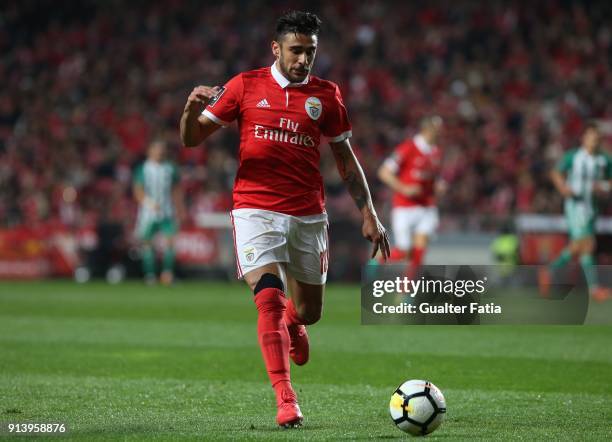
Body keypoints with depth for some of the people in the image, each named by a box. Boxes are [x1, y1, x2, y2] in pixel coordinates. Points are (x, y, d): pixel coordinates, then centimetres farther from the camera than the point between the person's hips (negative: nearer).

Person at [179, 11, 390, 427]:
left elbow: (345, 157, 13)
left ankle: (292, 324, 50)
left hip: (309, 214, 3)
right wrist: (192, 111, -19)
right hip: (256, 209, -3)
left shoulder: (326, 95, 6)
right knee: (269, 298, -18)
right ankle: (286, 398, -16)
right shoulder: (245, 86, 1)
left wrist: (368, 213, 7)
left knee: (310, 310, 11)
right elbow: (192, 138, 3)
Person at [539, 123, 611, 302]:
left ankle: (549, 271, 31)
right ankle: (594, 287, -11)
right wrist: (563, 188, -13)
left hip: (591, 206, 6)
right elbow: (556, 173, 5)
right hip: (575, 205, -6)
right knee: (587, 245, -13)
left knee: (576, 247, 11)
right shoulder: (573, 156, -6)